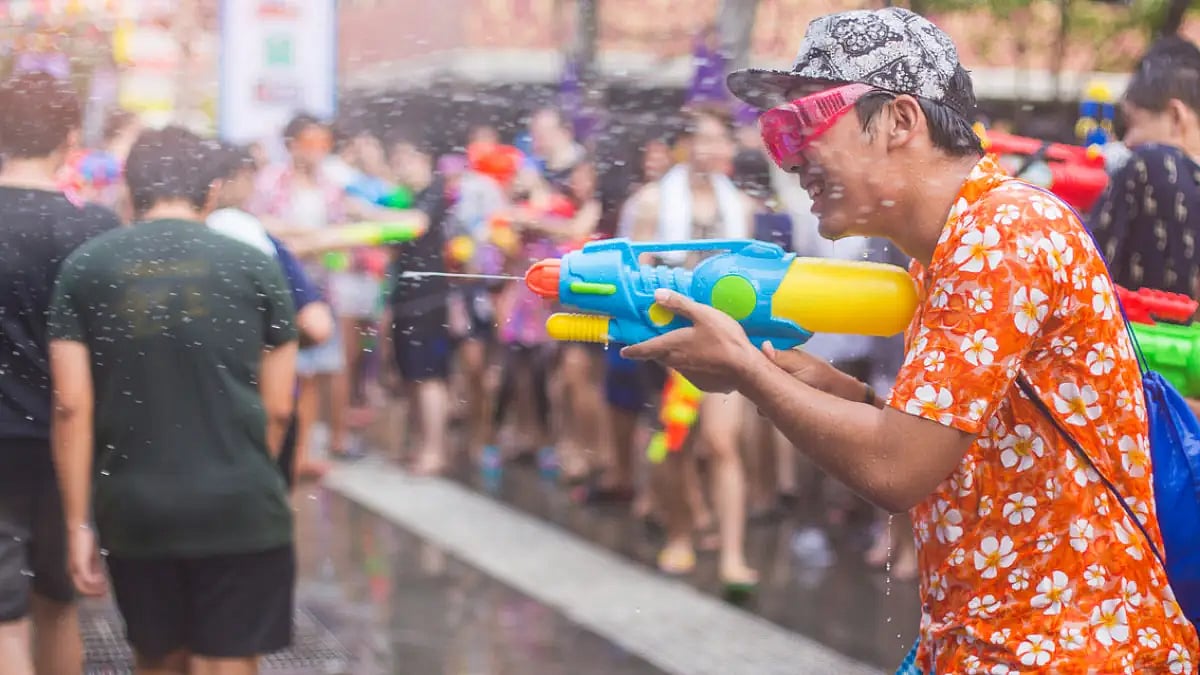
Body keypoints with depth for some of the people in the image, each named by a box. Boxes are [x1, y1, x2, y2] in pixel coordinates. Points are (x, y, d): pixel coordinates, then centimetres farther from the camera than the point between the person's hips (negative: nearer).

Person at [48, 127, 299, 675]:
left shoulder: (85, 267, 2)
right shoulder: (253, 265, 1)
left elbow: (71, 407, -3)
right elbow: (278, 408, 3)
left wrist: (78, 523, 3)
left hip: (134, 507, 2)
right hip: (238, 506, -2)